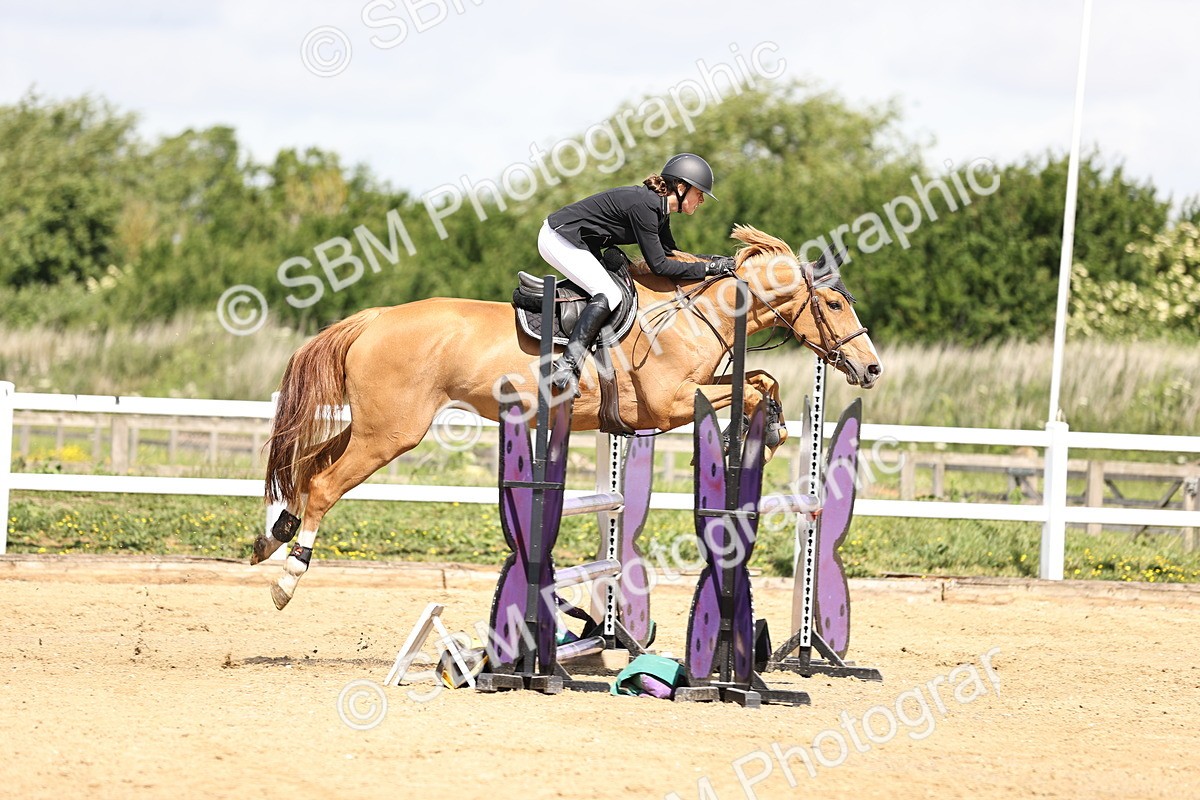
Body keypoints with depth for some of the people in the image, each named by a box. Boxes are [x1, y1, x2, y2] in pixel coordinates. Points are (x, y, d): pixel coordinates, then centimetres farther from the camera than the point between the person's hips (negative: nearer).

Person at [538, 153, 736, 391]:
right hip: (559, 239, -11)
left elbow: (671, 254, 17)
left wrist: (712, 259, 6)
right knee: (609, 295, -20)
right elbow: (659, 265, -23)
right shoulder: (644, 206, -24)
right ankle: (566, 365, -27)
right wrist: (706, 268, -18)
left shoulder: (658, 209, 6)